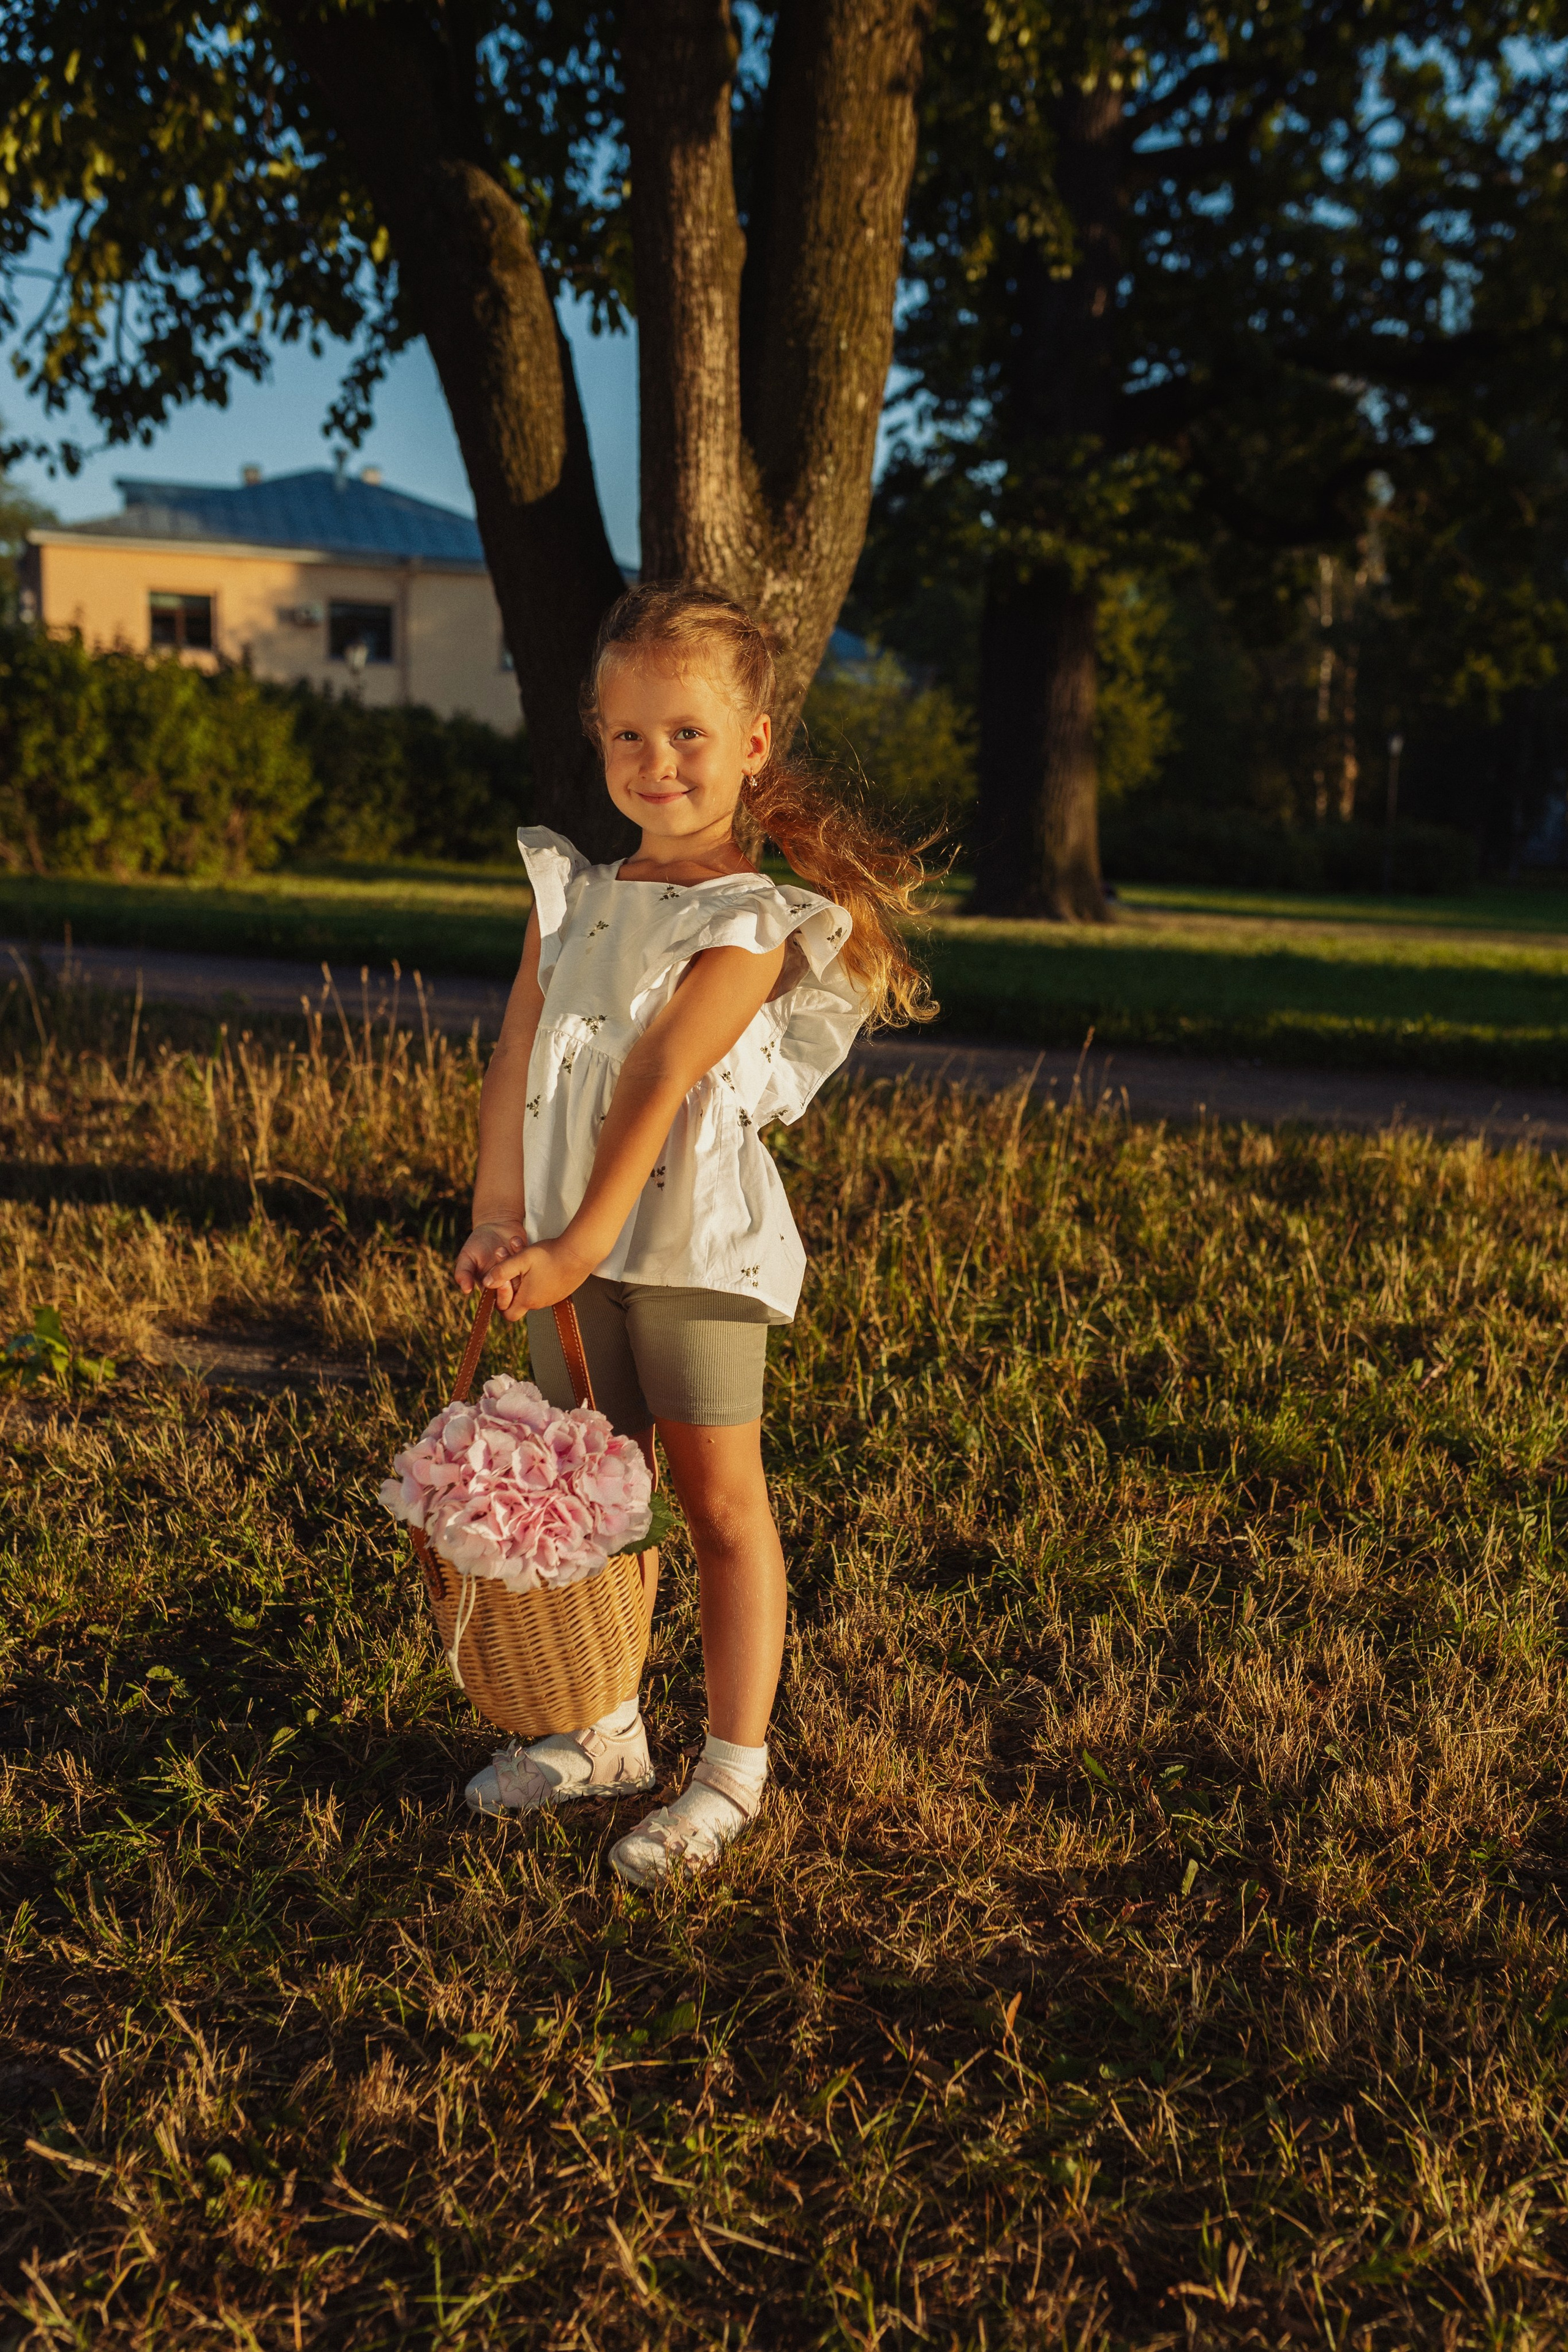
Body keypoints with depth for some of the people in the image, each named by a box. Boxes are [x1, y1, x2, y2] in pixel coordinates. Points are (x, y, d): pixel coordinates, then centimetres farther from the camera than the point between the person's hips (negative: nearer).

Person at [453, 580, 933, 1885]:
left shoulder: (750, 922, -9)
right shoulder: (570, 894, 9)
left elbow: (659, 1081, -19)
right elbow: (517, 1057, 1)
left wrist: (579, 1244, -25)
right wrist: (500, 1214, -10)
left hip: (691, 1240, -6)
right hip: (572, 1242, 6)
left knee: (720, 1497, 2)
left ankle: (735, 1767, 16)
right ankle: (609, 1730, 32)